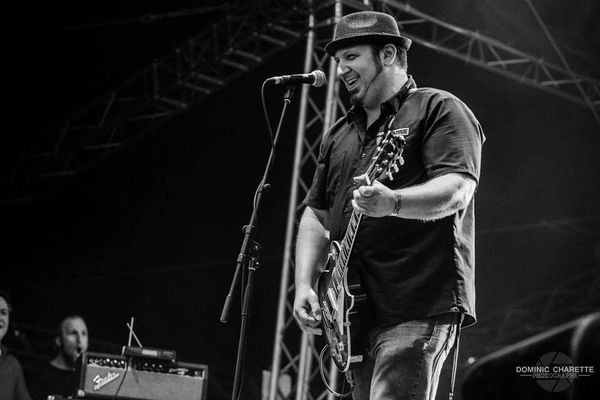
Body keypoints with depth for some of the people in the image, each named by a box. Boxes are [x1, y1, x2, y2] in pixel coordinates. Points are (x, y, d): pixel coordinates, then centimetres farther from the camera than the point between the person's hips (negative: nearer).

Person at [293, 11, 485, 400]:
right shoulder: (339, 134, 23)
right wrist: (305, 285, 6)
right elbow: (316, 215, 21)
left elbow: (458, 189, -15)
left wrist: (393, 203, -33)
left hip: (419, 306, -8)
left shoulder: (436, 109, 0)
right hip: (356, 311, 8)